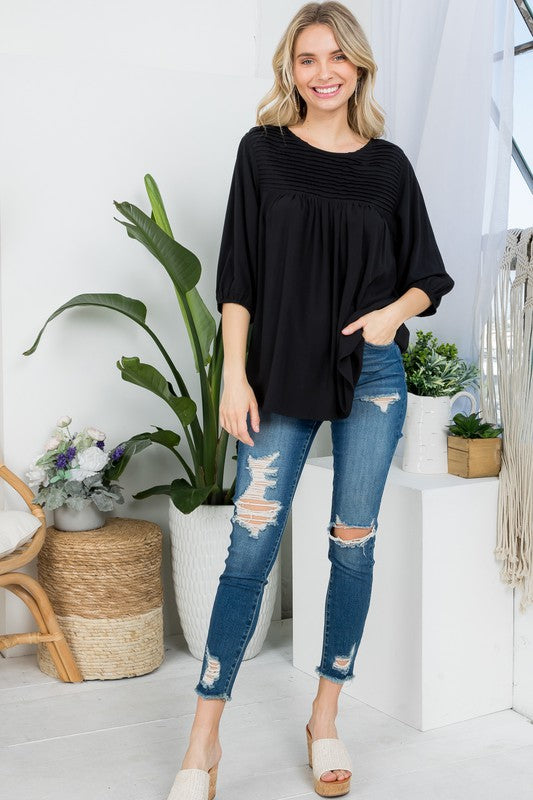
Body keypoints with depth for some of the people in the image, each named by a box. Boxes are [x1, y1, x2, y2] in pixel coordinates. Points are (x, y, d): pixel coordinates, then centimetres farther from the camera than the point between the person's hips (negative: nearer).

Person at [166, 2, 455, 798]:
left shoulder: (388, 163, 7)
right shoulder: (264, 150, 4)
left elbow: (429, 277, 10)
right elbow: (237, 275, 0)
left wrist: (395, 311, -11)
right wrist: (234, 375, -7)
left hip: (371, 374, 2)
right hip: (282, 374, -1)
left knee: (353, 545, 7)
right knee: (250, 549, -4)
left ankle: (325, 720, 23)